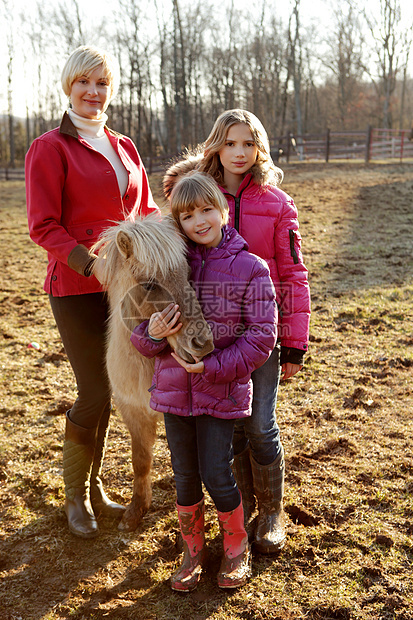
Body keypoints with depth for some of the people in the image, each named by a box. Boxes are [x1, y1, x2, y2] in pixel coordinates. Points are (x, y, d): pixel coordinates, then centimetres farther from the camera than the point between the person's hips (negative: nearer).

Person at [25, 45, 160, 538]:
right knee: (95, 393, -3)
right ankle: (75, 495, 20)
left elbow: (146, 211, 17)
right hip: (76, 289, -5)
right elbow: (44, 228, -11)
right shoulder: (50, 148, -6)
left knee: (105, 390, 13)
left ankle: (93, 485, 31)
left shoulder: (124, 148, 12)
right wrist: (90, 262, -23)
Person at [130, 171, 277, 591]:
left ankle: (236, 548, 29)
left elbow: (262, 337, -10)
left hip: (223, 394, -3)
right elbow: (143, 338, 4)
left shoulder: (249, 268, -8)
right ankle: (192, 550, 35)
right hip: (174, 388, 3)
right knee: (185, 476, 12)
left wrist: (212, 366, -19)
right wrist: (152, 333, -20)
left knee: (216, 476, 2)